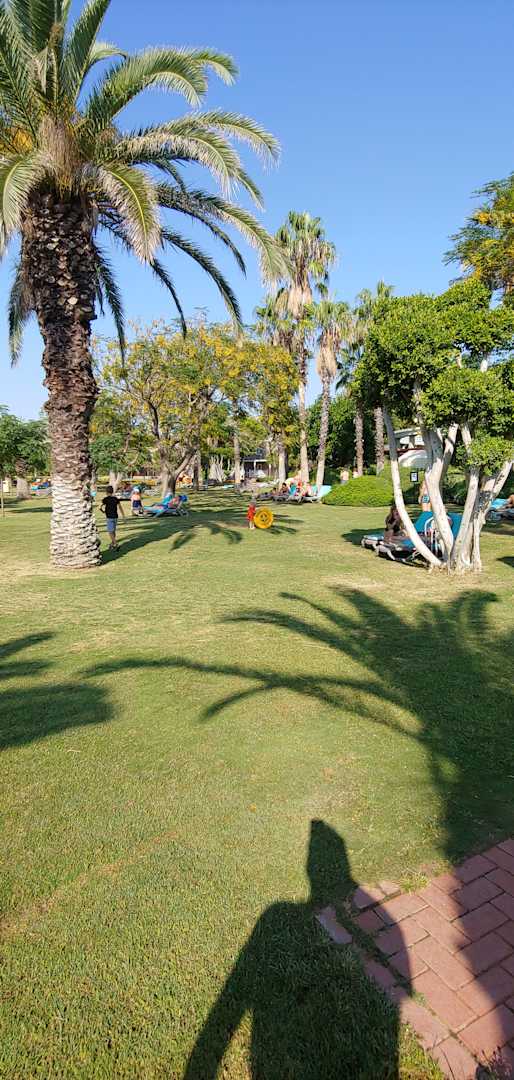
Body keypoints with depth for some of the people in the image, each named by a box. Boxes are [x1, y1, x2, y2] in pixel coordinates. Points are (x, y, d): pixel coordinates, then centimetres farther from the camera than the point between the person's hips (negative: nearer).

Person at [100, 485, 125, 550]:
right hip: (115, 517, 6)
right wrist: (123, 515, 19)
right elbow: (120, 507, 10)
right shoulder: (116, 498, 5)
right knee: (113, 531, 17)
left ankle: (115, 544, -15)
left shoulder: (106, 499, -10)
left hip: (109, 517, -6)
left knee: (110, 532, -4)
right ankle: (112, 543, 27)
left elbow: (100, 507, -12)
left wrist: (103, 511, 10)